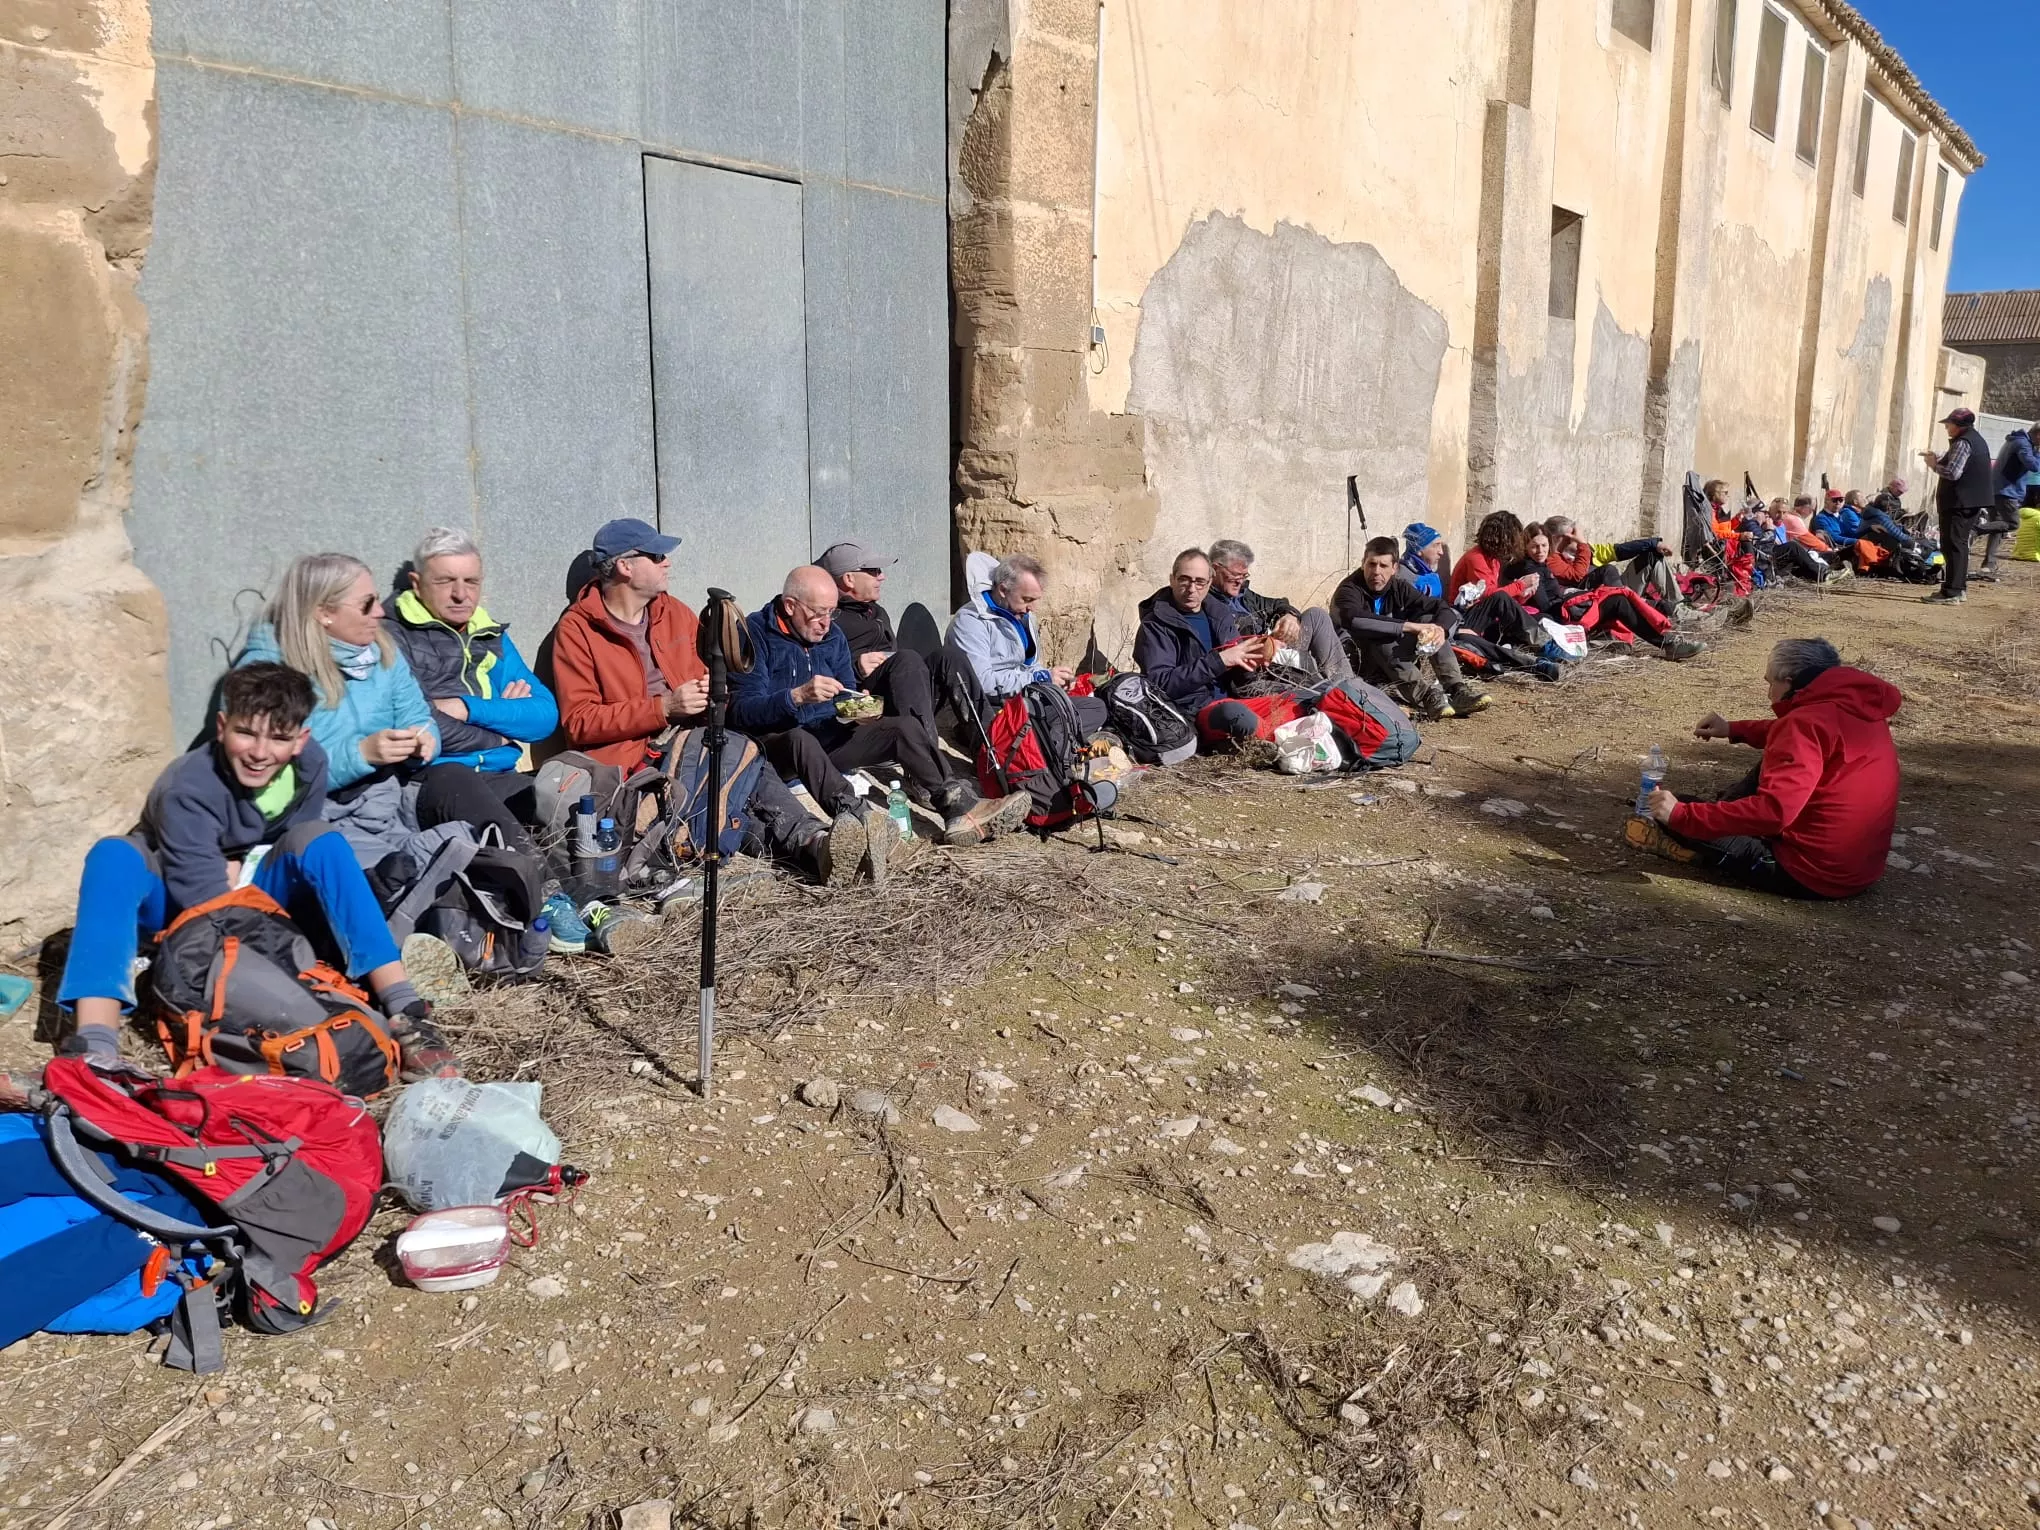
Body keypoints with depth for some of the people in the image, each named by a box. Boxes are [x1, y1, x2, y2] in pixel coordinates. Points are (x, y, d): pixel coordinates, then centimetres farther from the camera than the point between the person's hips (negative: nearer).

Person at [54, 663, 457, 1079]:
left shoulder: (311, 765, -12)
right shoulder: (188, 788, -27)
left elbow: (297, 848, -2)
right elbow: (207, 901, -29)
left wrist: (238, 866, -18)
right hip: (184, 910, -2)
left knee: (319, 841, -25)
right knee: (114, 856, -32)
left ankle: (404, 1010, -35)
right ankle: (94, 1048, -48)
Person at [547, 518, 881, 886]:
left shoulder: (675, 612, 18)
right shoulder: (576, 630, 0)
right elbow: (578, 722, -8)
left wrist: (712, 693, 1)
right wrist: (664, 708, -17)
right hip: (632, 756, -5)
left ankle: (817, 844, -53)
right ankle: (810, 840, -52)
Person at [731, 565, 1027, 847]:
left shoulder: (833, 635, 13)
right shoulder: (756, 633, -8)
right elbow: (742, 710, -19)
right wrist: (798, 696, -33)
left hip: (829, 740, 6)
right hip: (776, 743, -6)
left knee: (906, 726, -9)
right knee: (800, 739, -40)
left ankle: (959, 807, -19)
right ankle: (853, 815, -59)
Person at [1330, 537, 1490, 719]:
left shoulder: (1399, 587, 6)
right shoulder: (1348, 590, -12)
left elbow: (1444, 609, 1)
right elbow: (1354, 620, -36)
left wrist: (1441, 629, -25)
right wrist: (1410, 626, -38)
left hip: (1397, 661, 6)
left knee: (1429, 620, -12)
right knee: (1377, 637, -34)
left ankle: (1457, 688, -29)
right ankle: (1425, 694, -48)